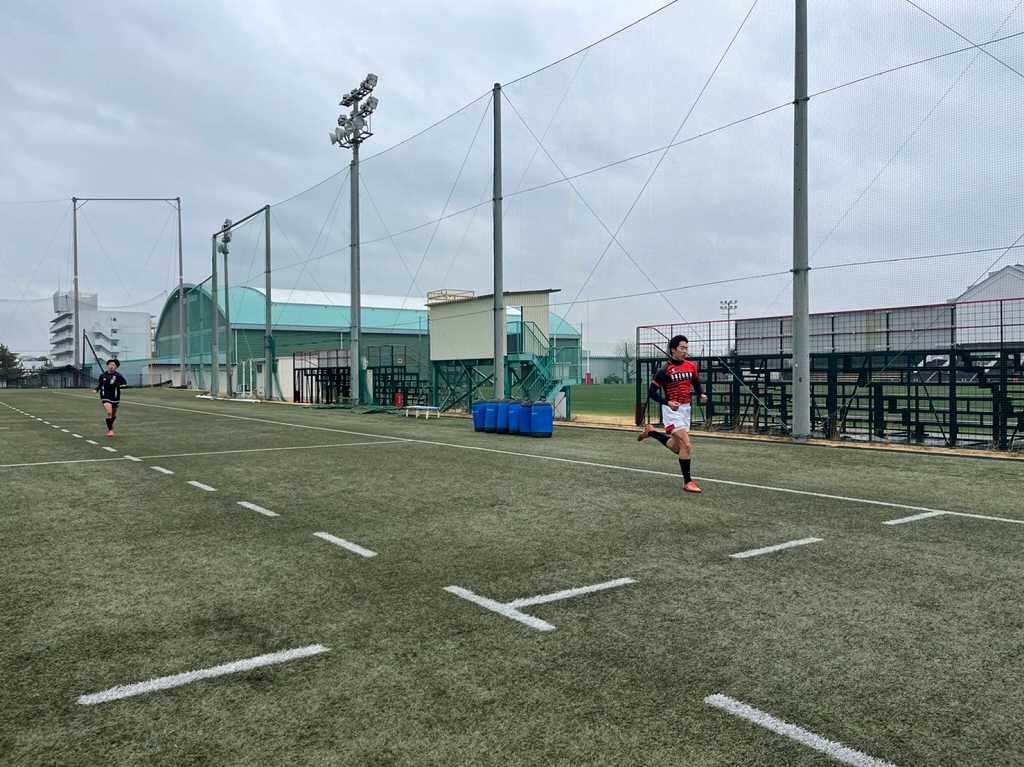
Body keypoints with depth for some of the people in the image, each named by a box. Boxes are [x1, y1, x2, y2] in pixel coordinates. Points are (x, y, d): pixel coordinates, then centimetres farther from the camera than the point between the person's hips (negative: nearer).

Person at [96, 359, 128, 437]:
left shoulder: (118, 376, -6)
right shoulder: (103, 376, 1)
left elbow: (126, 385, -8)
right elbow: (99, 383, 20)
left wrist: (117, 385, -24)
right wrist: (97, 389, 2)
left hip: (115, 398, 1)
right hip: (106, 397, -1)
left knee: (114, 415, 16)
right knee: (109, 412, -20)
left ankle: (110, 426, 45)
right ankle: (110, 430, -9)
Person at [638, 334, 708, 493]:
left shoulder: (691, 366, 2)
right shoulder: (665, 370, -14)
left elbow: (696, 384, 17)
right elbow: (651, 392, -11)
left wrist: (702, 394, -4)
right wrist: (667, 402, -25)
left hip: (685, 409, 7)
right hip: (672, 410, -6)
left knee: (676, 447, 16)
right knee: (686, 445, -14)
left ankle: (651, 432, 40)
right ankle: (687, 482, -2)